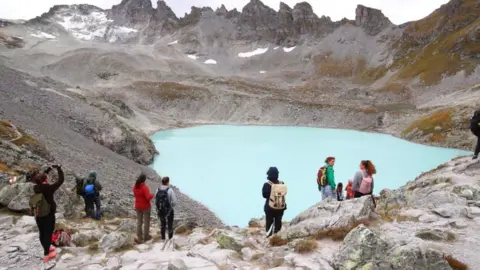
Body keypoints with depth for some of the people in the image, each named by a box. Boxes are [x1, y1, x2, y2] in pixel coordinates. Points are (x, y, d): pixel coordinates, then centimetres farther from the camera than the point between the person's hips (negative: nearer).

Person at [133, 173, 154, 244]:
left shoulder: (135, 186, -2)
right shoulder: (145, 187, -24)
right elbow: (148, 197, -28)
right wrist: (152, 195, -8)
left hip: (138, 206, 6)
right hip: (145, 207, -6)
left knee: (139, 222, 13)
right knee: (146, 222, 10)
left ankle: (139, 237, 18)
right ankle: (146, 237, 22)